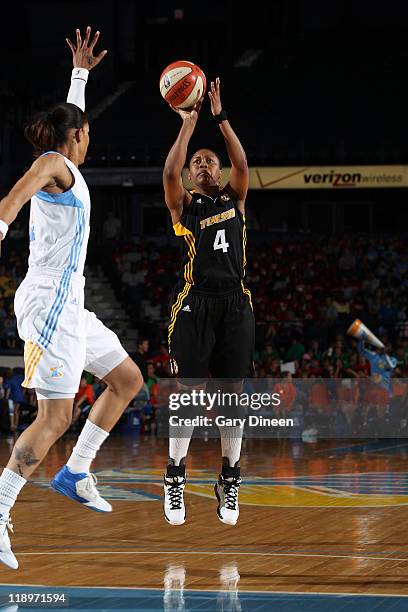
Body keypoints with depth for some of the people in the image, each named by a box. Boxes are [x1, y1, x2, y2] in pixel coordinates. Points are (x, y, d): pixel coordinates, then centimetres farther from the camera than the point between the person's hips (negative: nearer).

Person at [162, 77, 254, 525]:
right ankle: (175, 477, 2)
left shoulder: (233, 200, 16)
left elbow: (242, 164, 0)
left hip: (234, 304, 2)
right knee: (187, 393, -6)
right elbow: (169, 173, -10)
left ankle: (230, 479, 11)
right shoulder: (184, 206, 8)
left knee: (232, 394, 3)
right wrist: (188, 124, -7)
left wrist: (219, 115, -2)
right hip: (194, 303, -2)